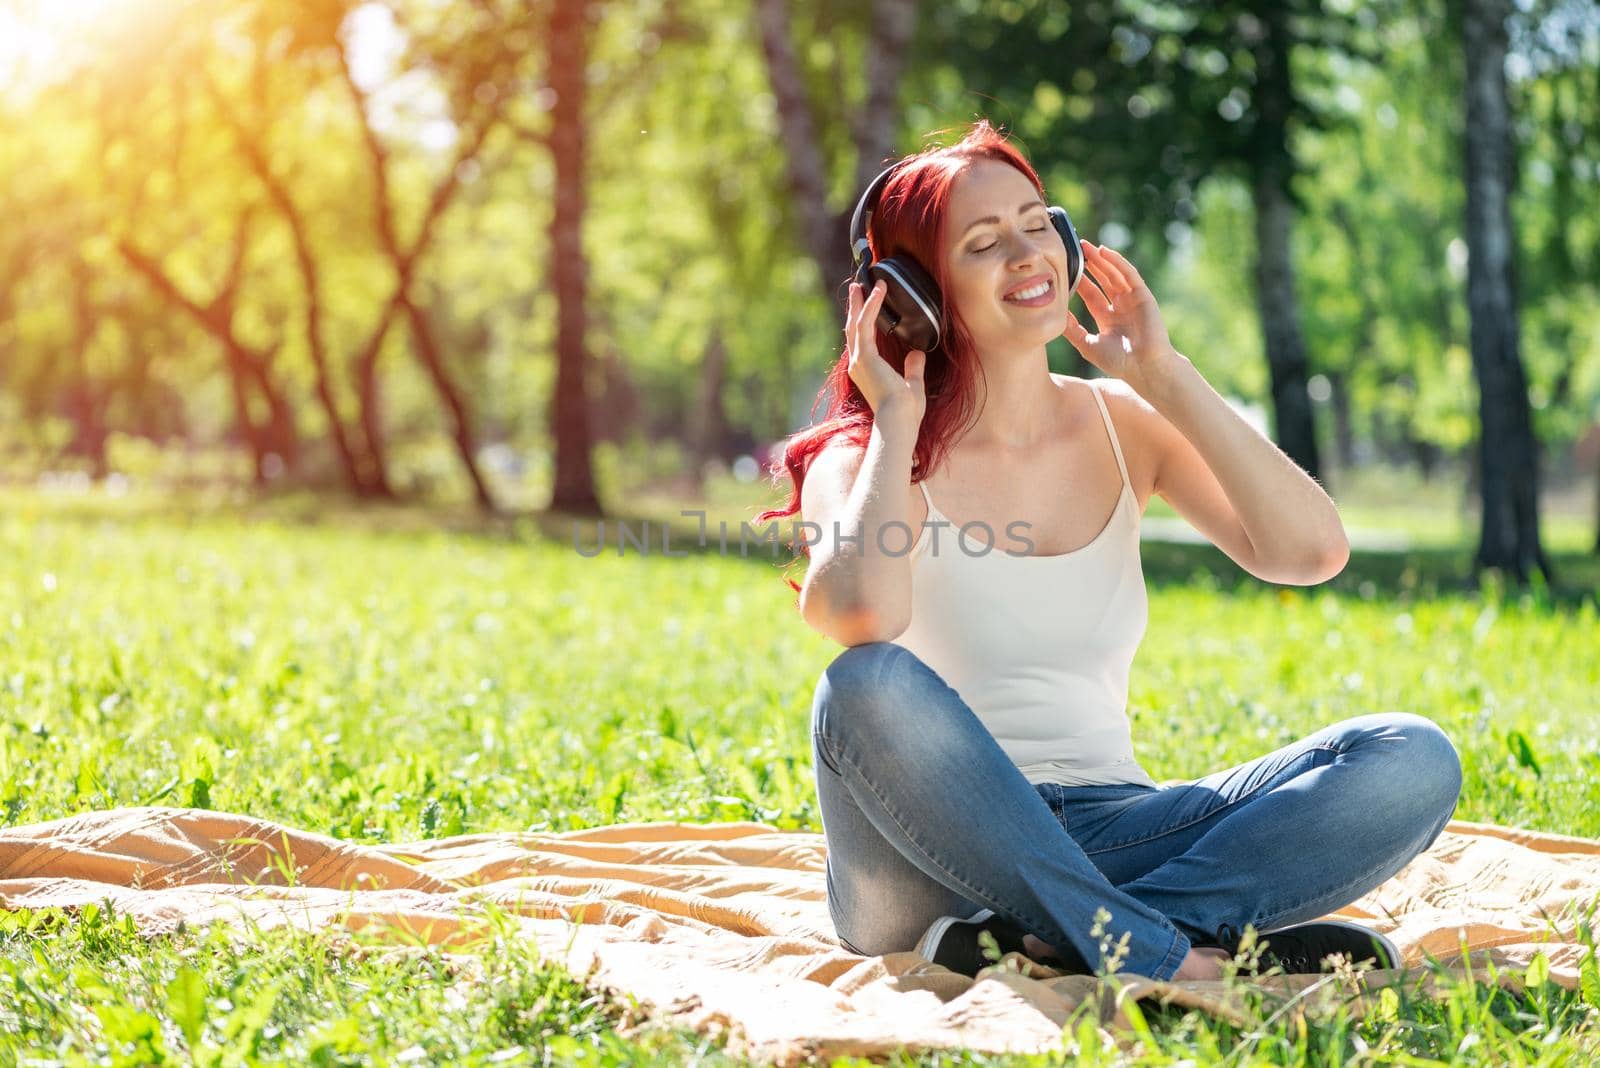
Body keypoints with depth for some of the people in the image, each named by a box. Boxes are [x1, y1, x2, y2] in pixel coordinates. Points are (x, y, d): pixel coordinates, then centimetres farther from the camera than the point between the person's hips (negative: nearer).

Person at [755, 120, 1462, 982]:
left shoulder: (1122, 425, 9)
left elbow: (1311, 552, -7)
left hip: (1108, 837, 4)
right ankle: (1169, 958, -28)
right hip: (935, 863, -3)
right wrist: (897, 424, -11)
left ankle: (1057, 942, -28)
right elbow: (862, 617, -27)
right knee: (867, 686, -36)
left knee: (1411, 759, -17)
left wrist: (1164, 374, -2)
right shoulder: (866, 459, -2)